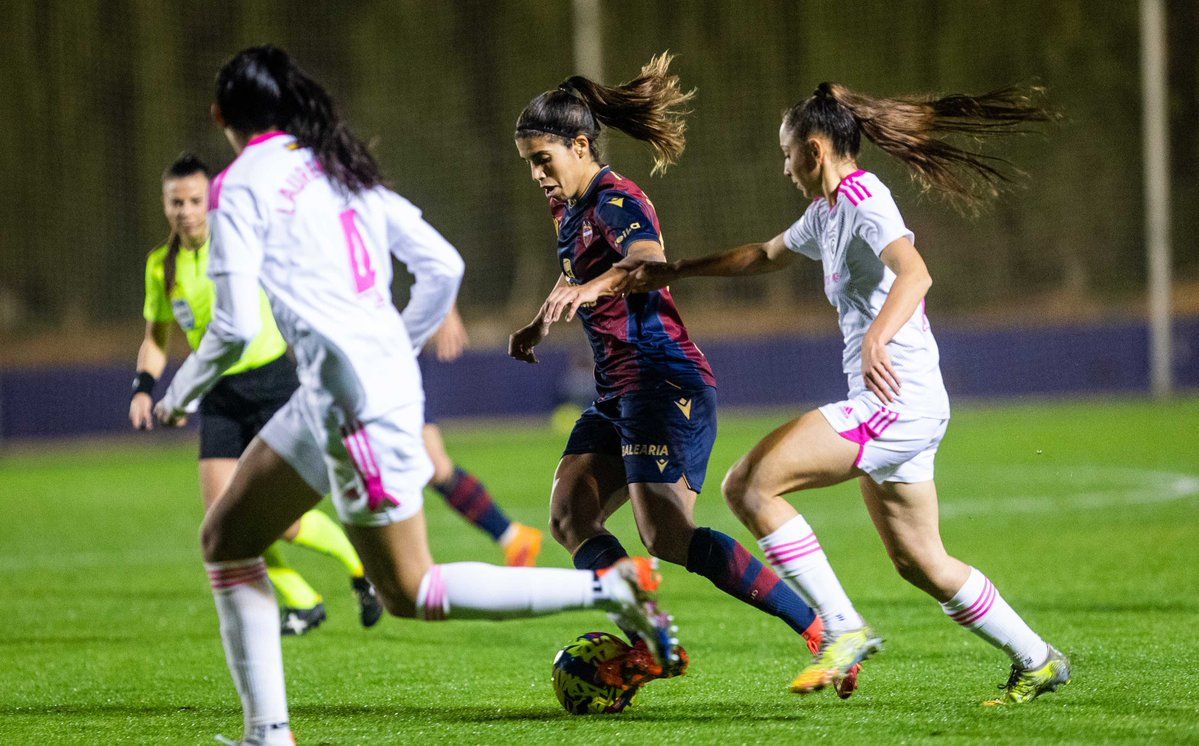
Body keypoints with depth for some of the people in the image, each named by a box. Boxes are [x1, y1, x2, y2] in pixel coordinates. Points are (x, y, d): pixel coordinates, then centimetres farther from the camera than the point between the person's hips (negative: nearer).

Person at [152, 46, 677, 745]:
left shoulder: (242, 184, -5)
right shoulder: (342, 169, 16)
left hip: (354, 394, -9)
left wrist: (180, 393, 6)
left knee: (410, 592, 2)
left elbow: (236, 326, -11)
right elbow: (444, 266, 12)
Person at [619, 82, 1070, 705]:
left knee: (748, 485, -14)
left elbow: (914, 275, -31)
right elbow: (766, 255, 36)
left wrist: (877, 339, -47)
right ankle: (1036, 661, 24)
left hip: (895, 400, -10)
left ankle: (844, 629, -13)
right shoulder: (827, 212, 17)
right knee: (919, 563, 15)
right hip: (889, 405, 10)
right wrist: (672, 272, 36)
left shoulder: (864, 202, -12)